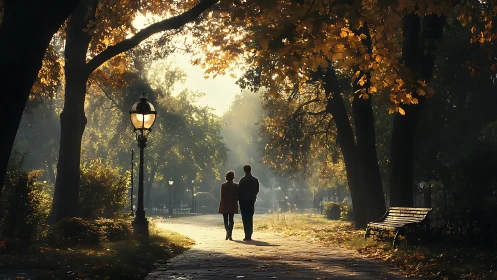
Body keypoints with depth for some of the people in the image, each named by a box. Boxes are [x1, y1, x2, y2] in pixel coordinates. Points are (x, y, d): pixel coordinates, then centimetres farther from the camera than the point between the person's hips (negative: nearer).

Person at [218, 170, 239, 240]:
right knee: (231, 219, 8)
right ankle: (229, 235, -3)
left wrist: (221, 205, -2)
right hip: (232, 205, 1)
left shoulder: (223, 185, -8)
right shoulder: (236, 186, -4)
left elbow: (222, 196, -9)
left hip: (224, 205, -1)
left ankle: (227, 230, -18)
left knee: (225, 220, 9)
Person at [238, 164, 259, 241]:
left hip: (244, 200, -4)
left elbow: (240, 191, -10)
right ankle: (249, 235, 12)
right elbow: (257, 190, 7)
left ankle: (247, 235, -8)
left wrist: (239, 199, 2)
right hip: (252, 200, 4)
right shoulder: (255, 180, 1)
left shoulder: (242, 180, -11)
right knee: (250, 218, 13)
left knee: (245, 218, -2)